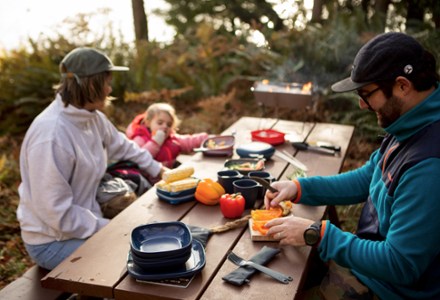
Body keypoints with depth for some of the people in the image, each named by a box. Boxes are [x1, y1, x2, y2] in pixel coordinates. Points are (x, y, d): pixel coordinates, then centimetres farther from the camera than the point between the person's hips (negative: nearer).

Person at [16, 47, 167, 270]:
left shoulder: (92, 117, -4)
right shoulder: (51, 135, -29)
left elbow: (123, 147, 17)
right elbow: (56, 212, -26)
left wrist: (157, 169, 19)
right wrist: (109, 228, -20)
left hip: (84, 224, 8)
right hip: (52, 242, -8)